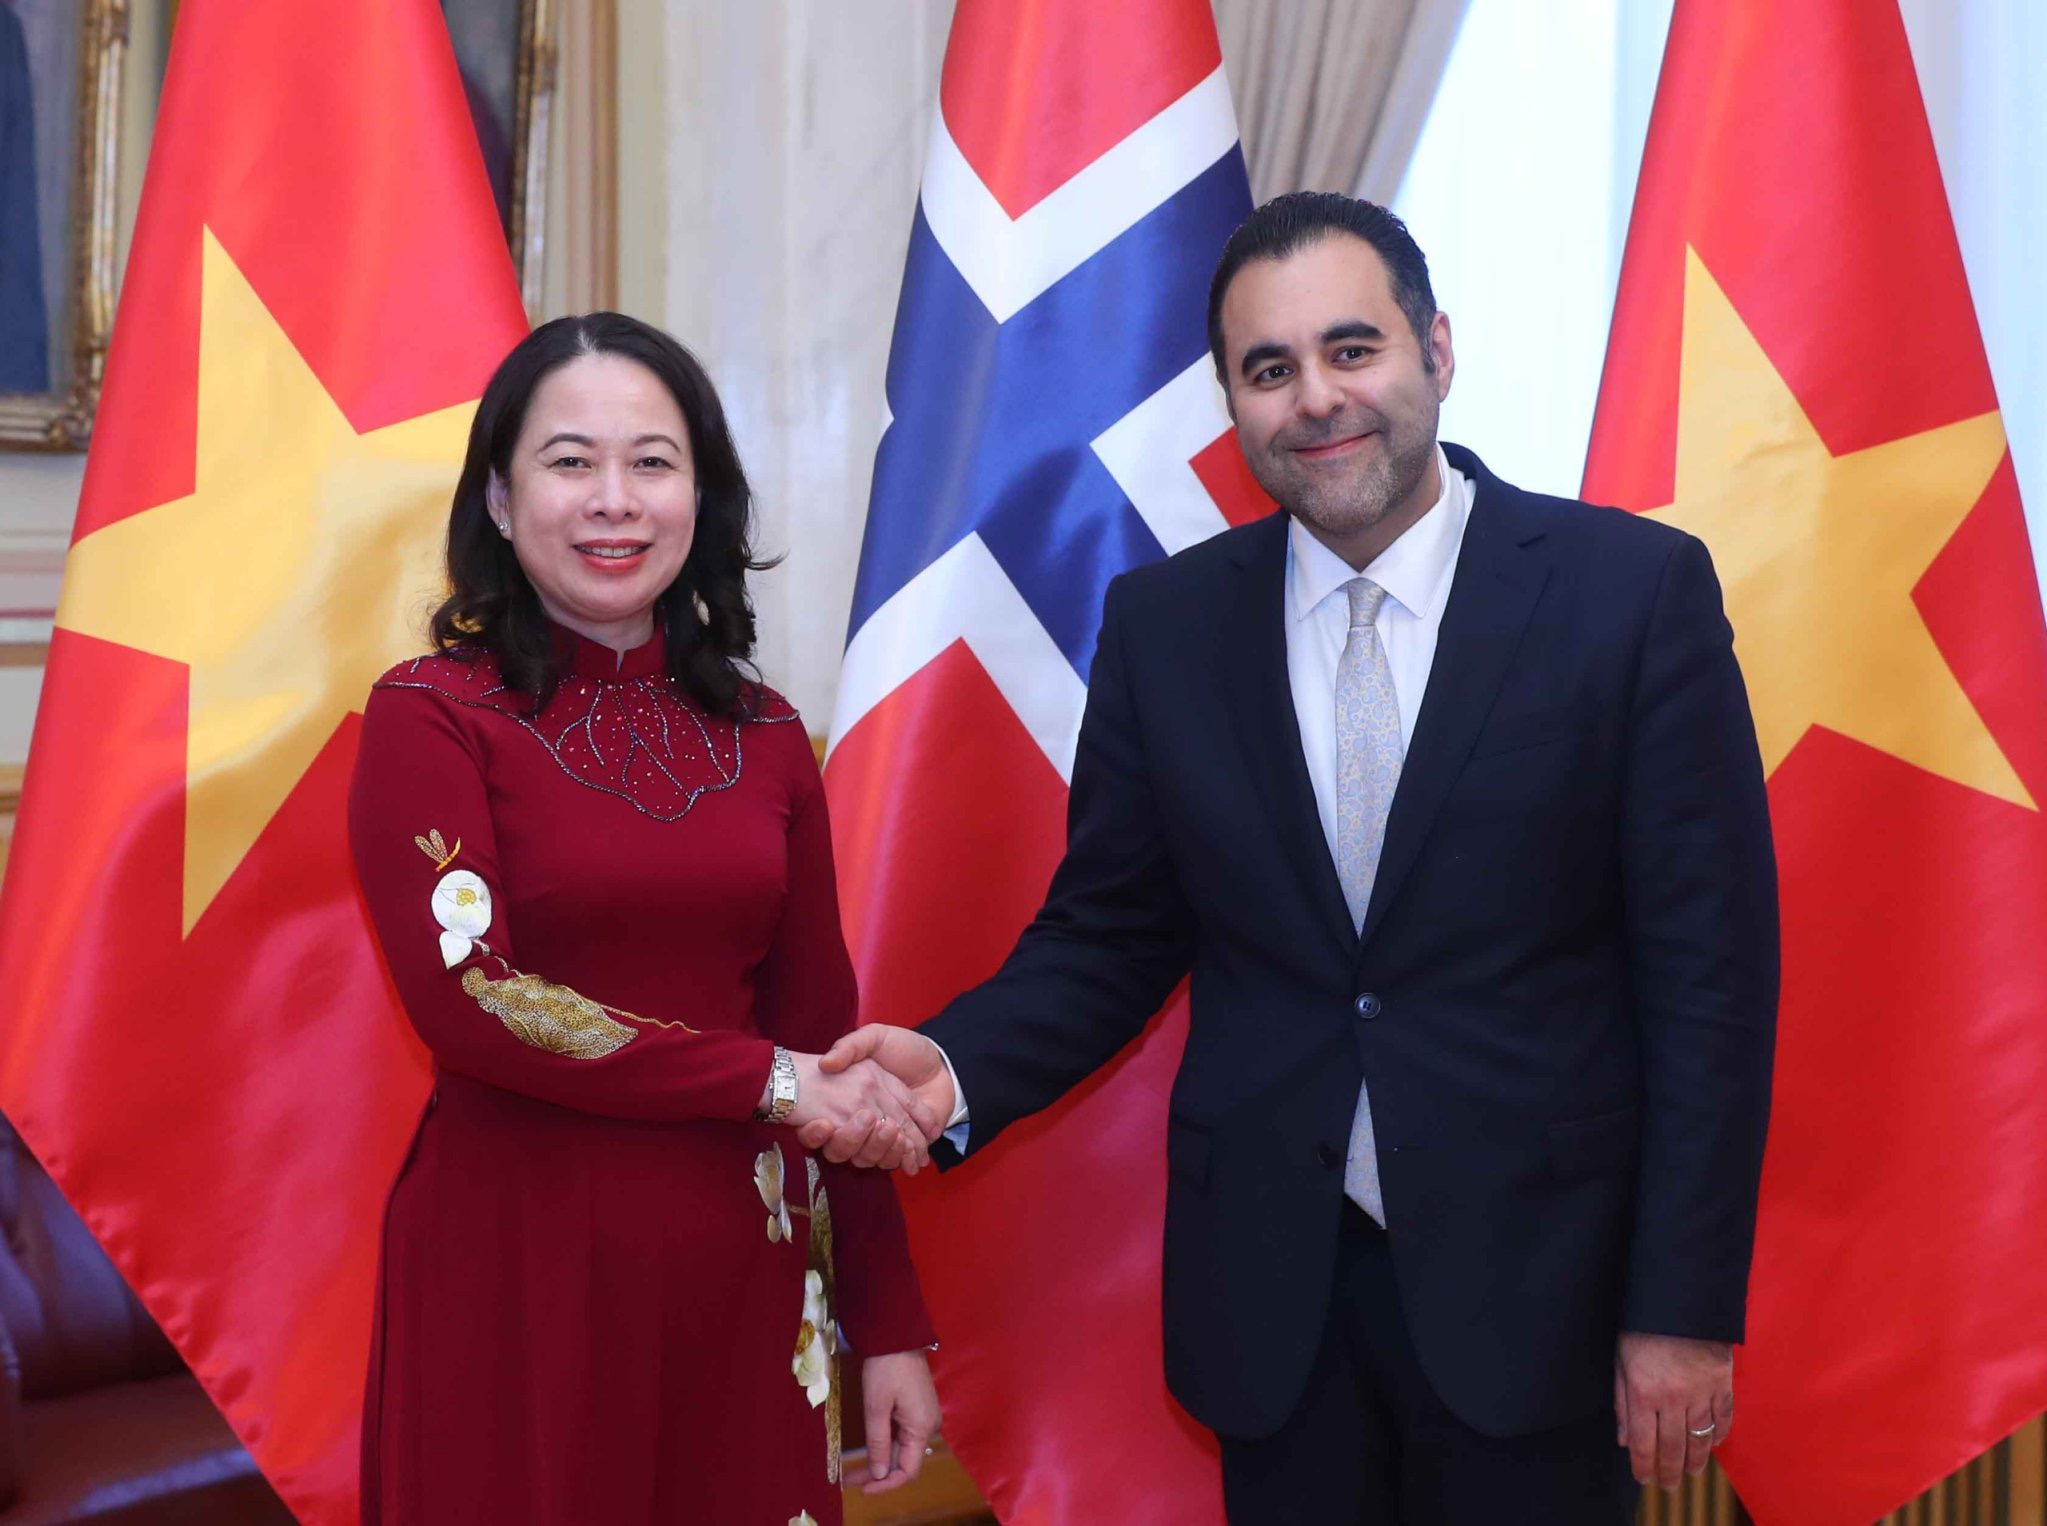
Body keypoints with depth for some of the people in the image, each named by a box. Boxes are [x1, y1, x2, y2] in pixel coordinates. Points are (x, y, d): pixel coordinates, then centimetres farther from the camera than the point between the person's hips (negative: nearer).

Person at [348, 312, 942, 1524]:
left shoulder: (764, 737, 7)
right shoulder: (430, 717, -4)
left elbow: (825, 1029, 8)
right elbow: (469, 1000, -14)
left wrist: (888, 1323, 5)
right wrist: (768, 1079, -12)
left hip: (746, 1265, 4)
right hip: (517, 1263, -3)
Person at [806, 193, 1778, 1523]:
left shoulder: (1636, 589, -7)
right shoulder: (1164, 623, 2)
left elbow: (1710, 966, -7)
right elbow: (1107, 938, 7)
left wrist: (1687, 1308, -9)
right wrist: (955, 1069, -13)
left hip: (1532, 1279, -2)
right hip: (1268, 1291, 2)